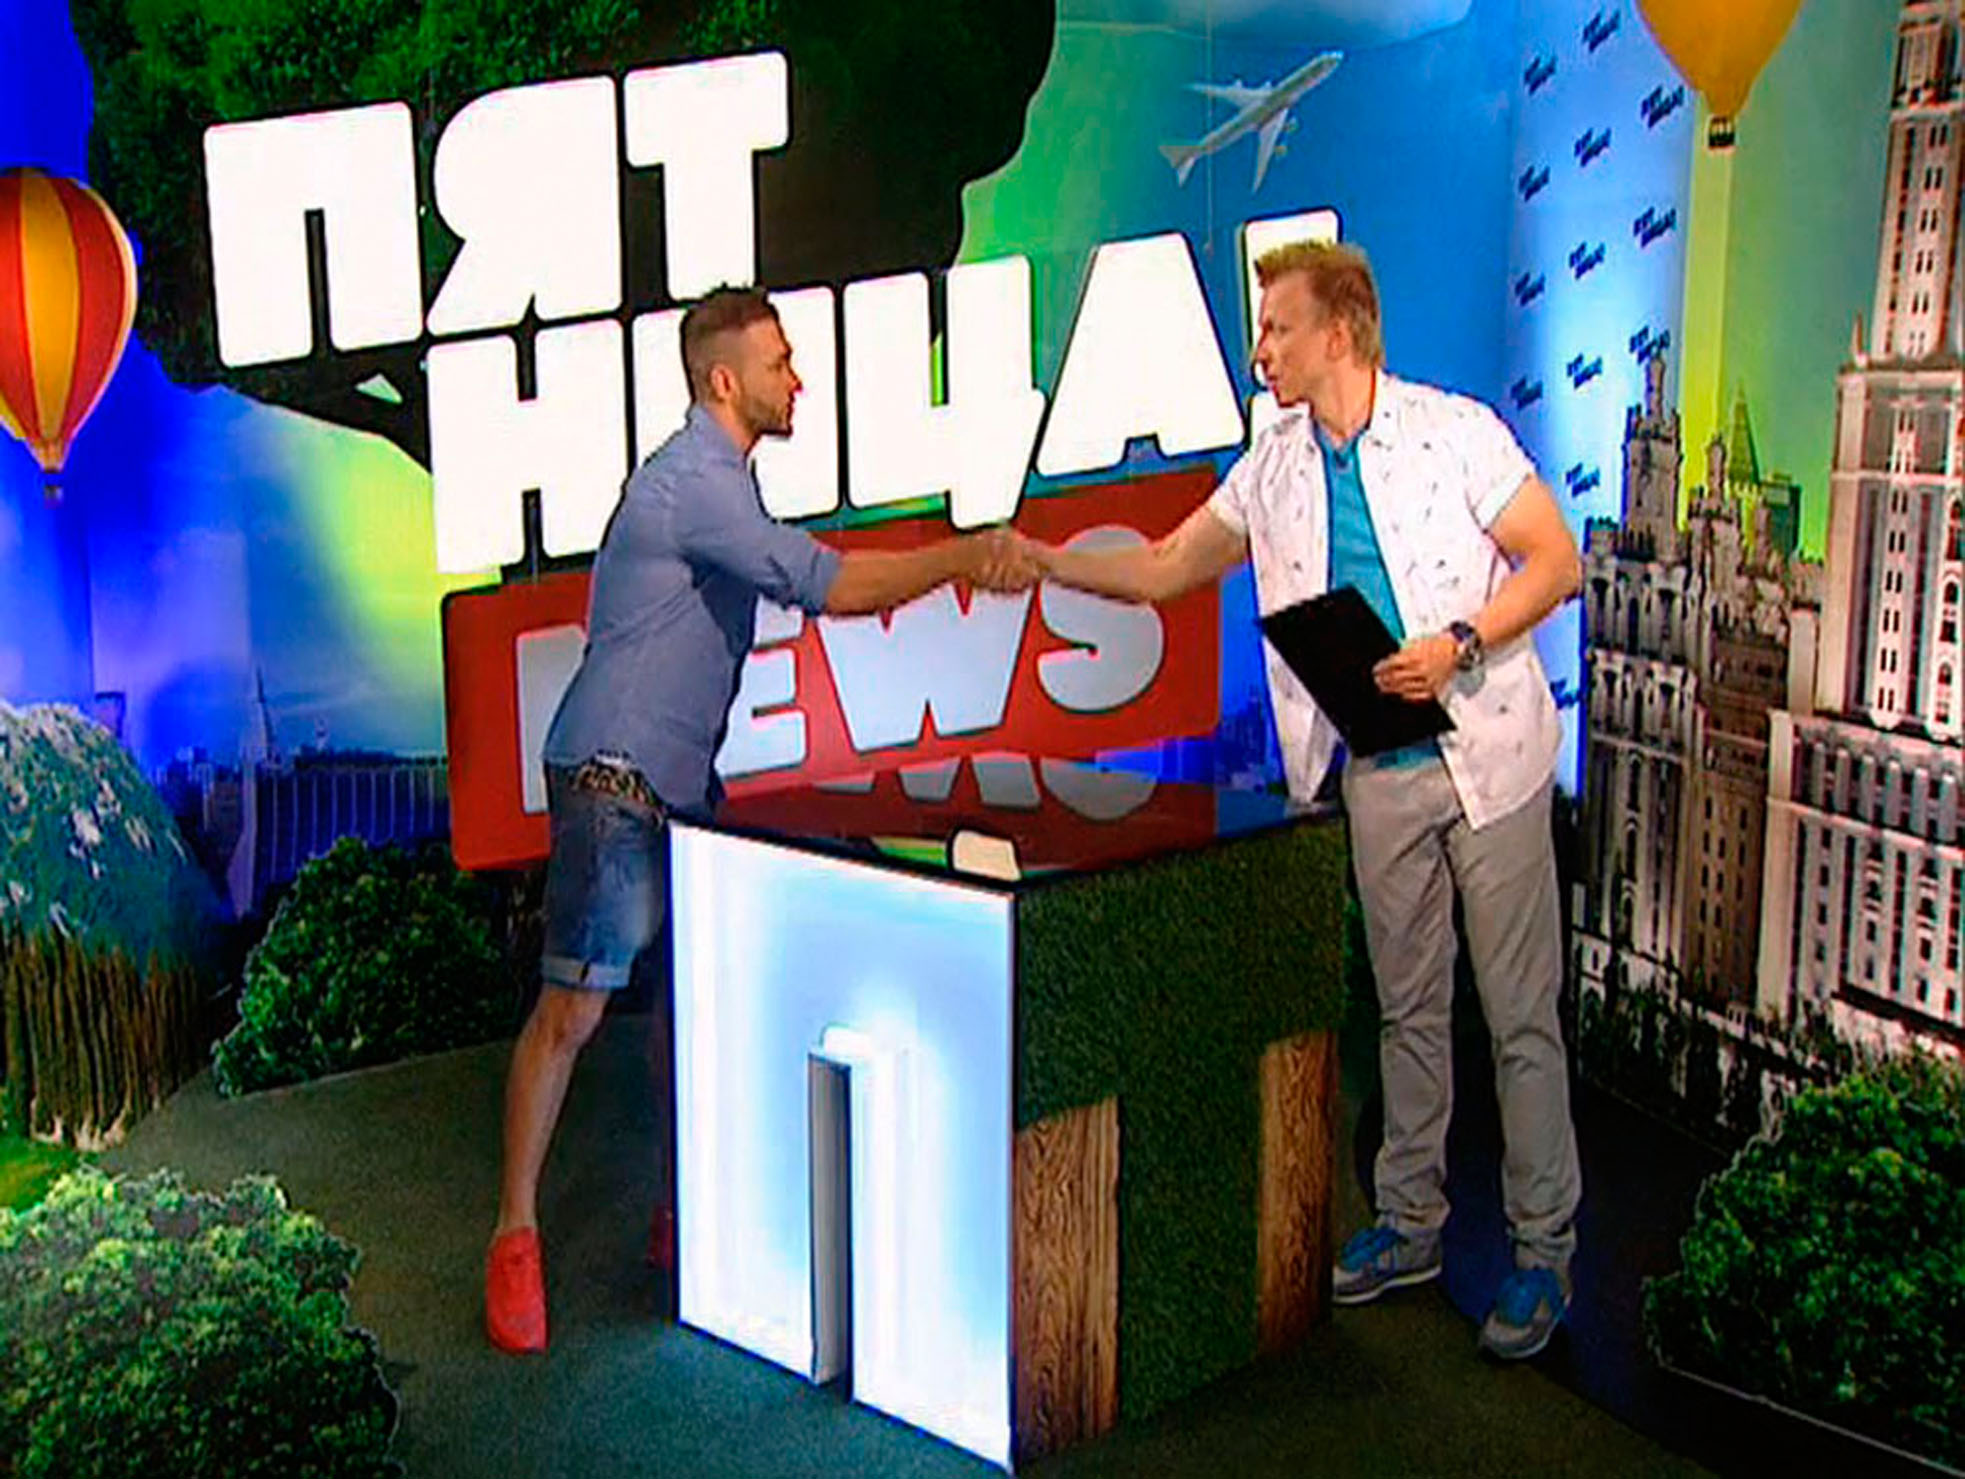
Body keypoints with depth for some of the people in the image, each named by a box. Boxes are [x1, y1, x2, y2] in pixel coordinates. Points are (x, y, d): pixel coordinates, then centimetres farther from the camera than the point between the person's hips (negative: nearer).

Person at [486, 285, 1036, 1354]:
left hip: (682, 783, 10)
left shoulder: (723, 480, 16)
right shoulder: (690, 483, -17)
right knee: (573, 1007, -8)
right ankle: (515, 1237, 0)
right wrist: (966, 556, -16)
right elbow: (830, 585, -22)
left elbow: (817, 584, 21)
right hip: (615, 782, -10)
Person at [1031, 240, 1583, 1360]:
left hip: (1486, 753, -5)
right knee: (1409, 1007, 13)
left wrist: (1459, 644, -19)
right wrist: (1036, 559, 8)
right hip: (1381, 771, 5)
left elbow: (1557, 562, -8)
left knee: (1521, 1014, 0)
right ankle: (1411, 1222, 25)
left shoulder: (1455, 431, -8)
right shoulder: (1274, 471, 8)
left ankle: (1545, 1249, 9)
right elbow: (1164, 571, 16)